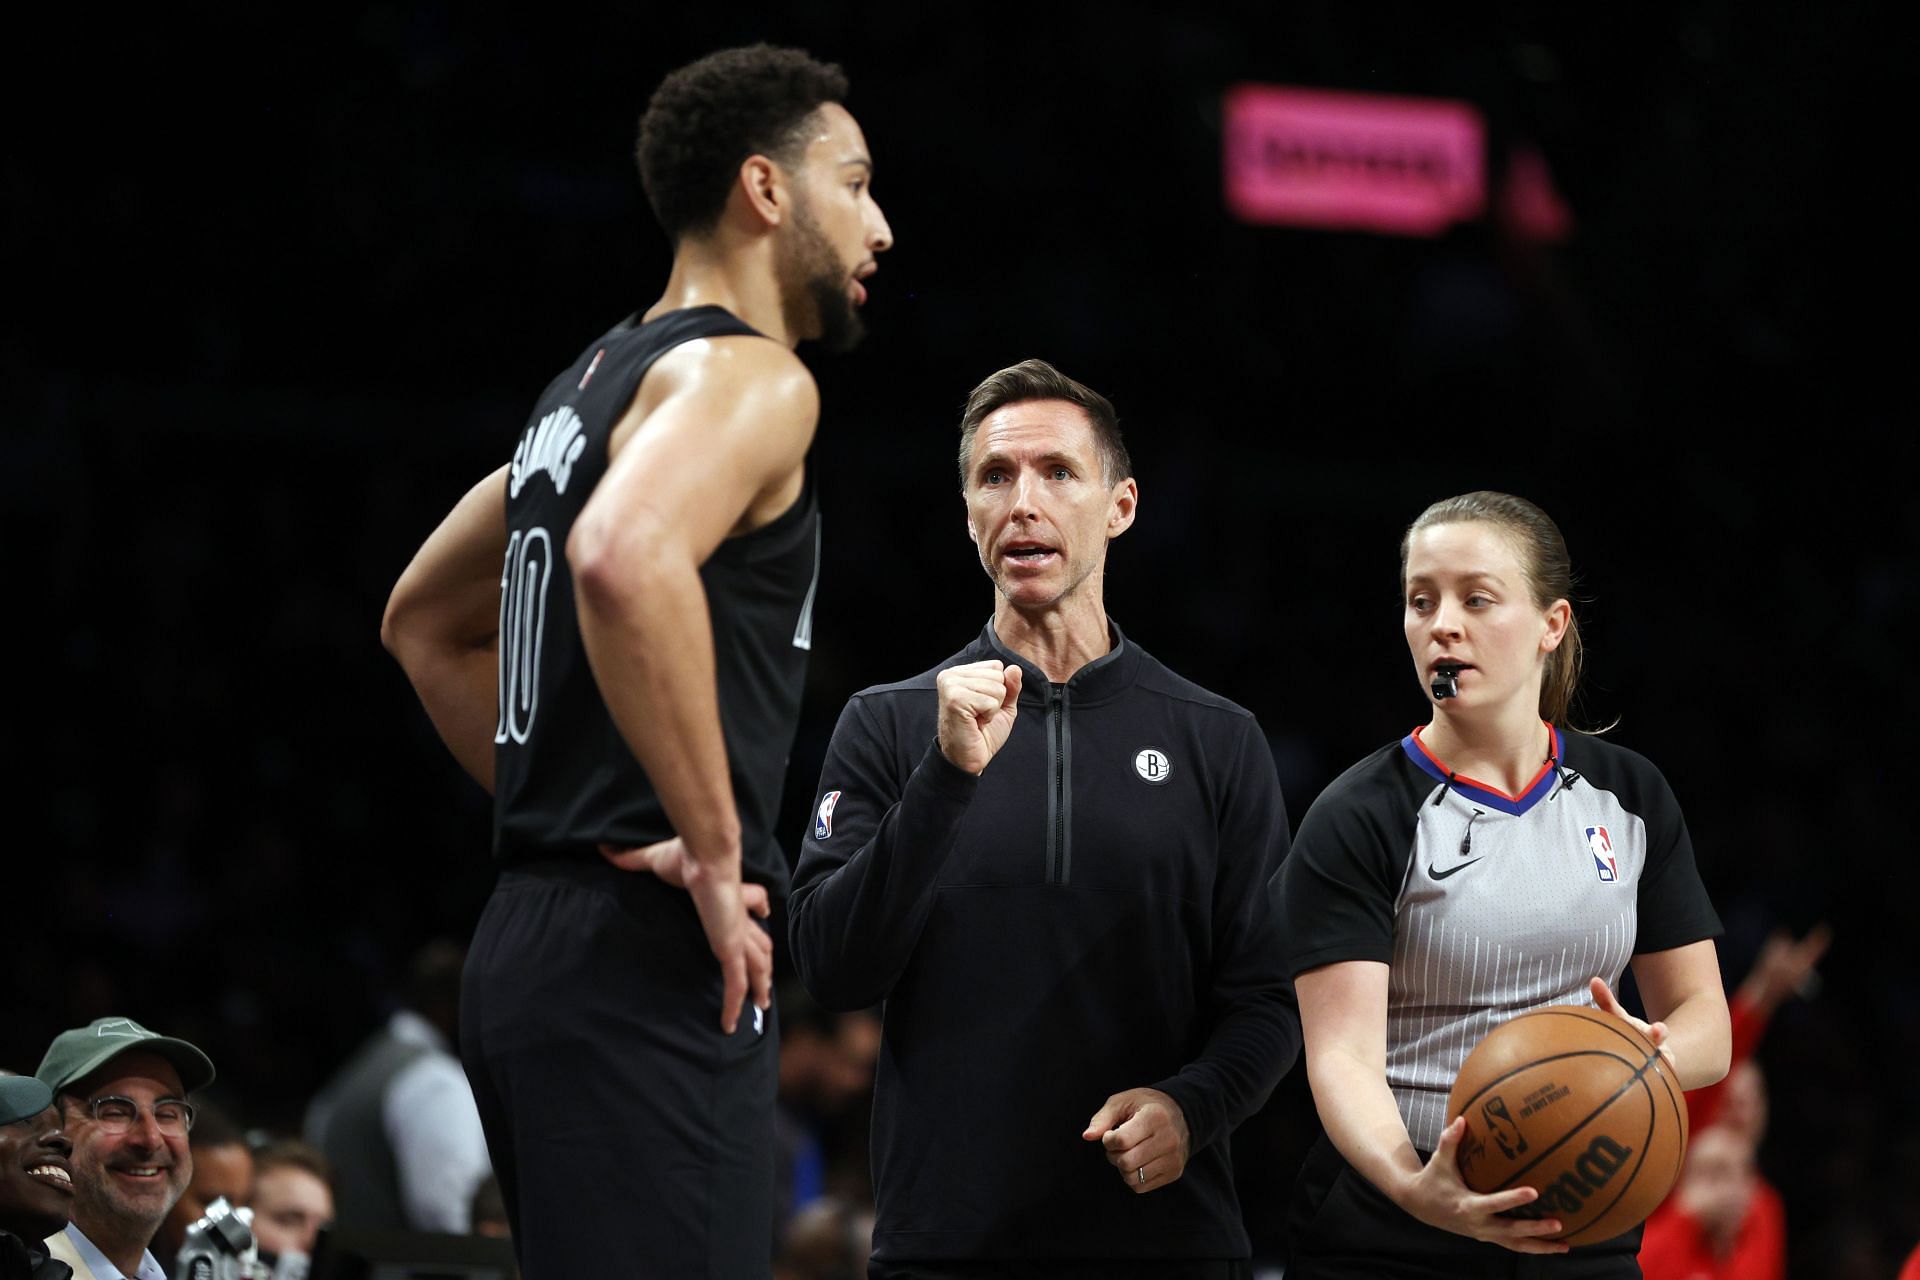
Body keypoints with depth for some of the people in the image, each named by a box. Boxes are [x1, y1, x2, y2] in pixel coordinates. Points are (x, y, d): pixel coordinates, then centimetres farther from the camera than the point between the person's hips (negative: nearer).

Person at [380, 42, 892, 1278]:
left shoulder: (597, 381, 21)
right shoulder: (746, 376, -8)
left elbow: (424, 621, 34)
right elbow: (624, 561, -30)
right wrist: (714, 848, -21)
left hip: (534, 939, 10)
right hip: (651, 960, -10)